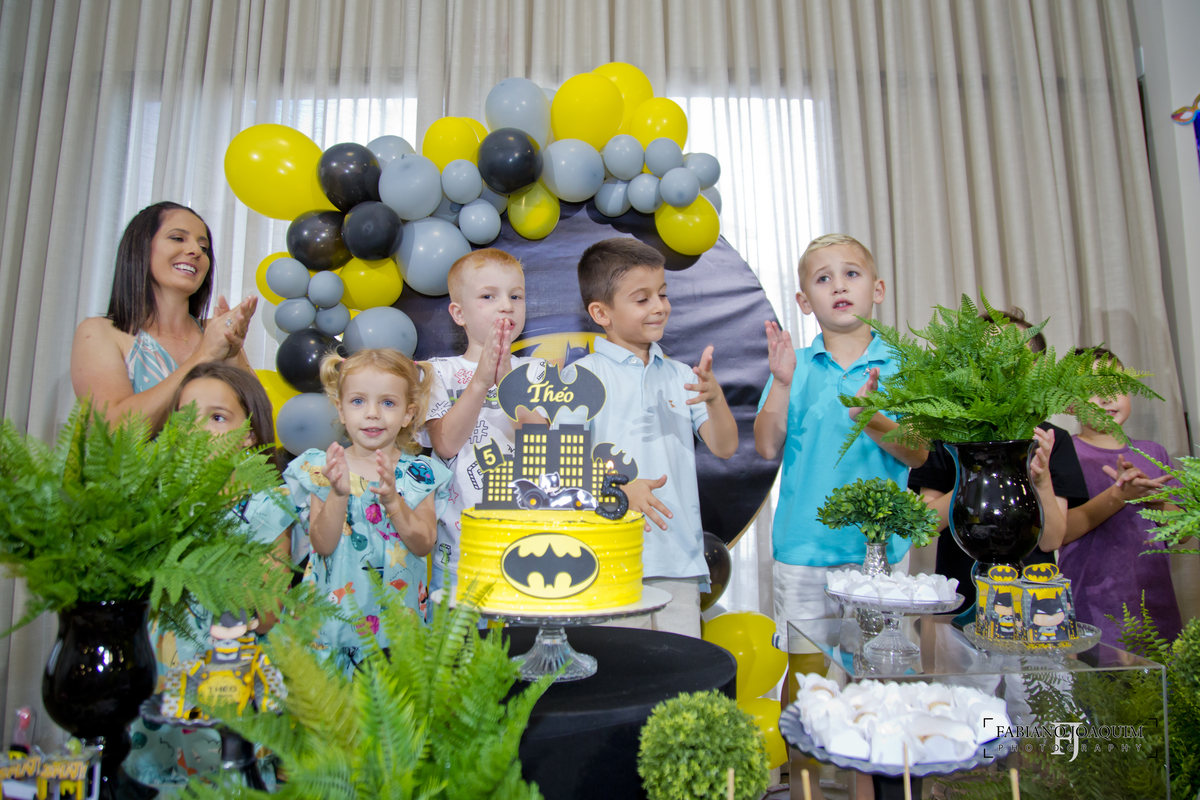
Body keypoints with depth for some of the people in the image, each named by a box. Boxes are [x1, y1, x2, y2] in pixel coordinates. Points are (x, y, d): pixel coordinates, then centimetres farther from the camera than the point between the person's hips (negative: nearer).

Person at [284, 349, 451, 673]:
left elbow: (424, 544, -6)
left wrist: (392, 500, -19)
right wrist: (338, 494, -20)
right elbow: (323, 545, -5)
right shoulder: (321, 468, 2)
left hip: (399, 606, 0)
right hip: (337, 607, 0)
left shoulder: (419, 473, 2)